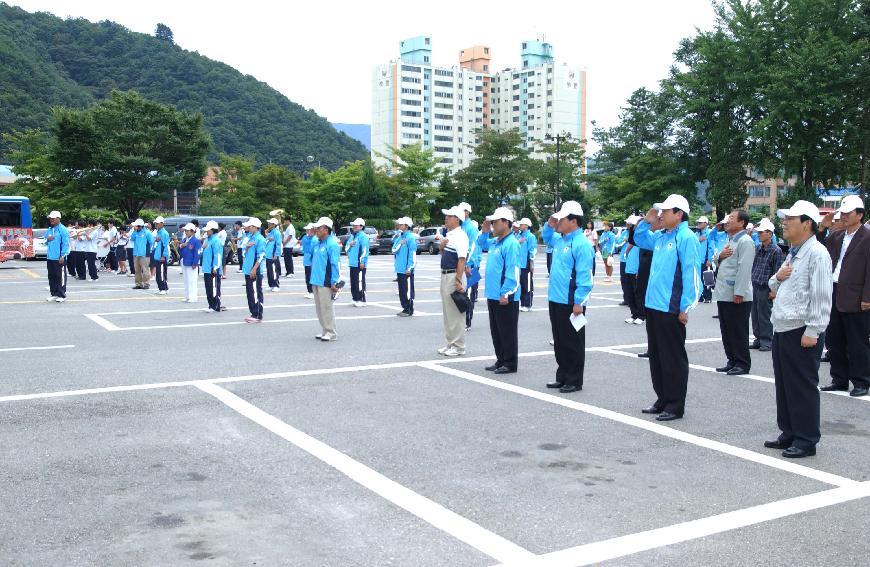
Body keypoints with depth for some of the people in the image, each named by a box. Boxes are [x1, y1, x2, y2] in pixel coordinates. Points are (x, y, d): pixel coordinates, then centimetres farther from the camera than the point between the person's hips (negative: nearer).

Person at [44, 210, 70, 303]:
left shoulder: (63, 230, -8)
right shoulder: (49, 229, 15)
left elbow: (65, 244, -13)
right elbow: (45, 241, 22)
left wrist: (63, 256, -18)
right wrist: (47, 239, -3)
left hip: (59, 258, -8)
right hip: (50, 257, 8)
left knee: (60, 276, -4)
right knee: (51, 277, 12)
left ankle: (62, 295, 0)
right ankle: (54, 294, 21)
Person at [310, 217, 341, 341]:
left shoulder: (332, 244, -14)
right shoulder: (316, 242, 11)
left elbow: (334, 264, -17)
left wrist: (334, 282, -19)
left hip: (325, 282, -9)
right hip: (315, 280, 9)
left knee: (326, 307, -3)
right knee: (319, 307, 14)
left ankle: (331, 333, 5)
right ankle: (324, 330, 24)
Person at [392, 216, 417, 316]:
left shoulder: (410, 237, -10)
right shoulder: (399, 237, 14)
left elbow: (413, 253, -15)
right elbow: (394, 250, 8)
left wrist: (409, 268, -19)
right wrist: (400, 244, -11)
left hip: (406, 270, -8)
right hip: (400, 269, 8)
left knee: (408, 290, -4)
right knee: (401, 290, 12)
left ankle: (409, 310, 2)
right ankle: (405, 308, 20)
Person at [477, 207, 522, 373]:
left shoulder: (511, 244, -17)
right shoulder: (494, 242, 11)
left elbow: (513, 272, -22)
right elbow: (481, 244, 33)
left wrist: (505, 293, -23)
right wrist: (485, 231, 14)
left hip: (505, 297, -9)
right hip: (493, 295, 9)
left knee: (507, 332, 1)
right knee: (495, 331, 16)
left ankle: (510, 364, 10)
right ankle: (500, 360, 27)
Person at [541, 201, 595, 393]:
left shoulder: (582, 244, -16)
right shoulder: (560, 239, 10)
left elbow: (584, 276, -19)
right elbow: (546, 238, 35)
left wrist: (578, 302, -21)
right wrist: (549, 226, 13)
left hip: (570, 303, -9)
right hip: (556, 299, 9)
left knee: (572, 343, 2)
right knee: (559, 341, 16)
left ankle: (574, 381, 12)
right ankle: (562, 377, 26)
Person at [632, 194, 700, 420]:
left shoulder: (686, 238, -13)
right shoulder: (661, 237, 12)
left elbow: (691, 274, -17)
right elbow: (639, 239, 32)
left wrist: (686, 308, -18)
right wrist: (647, 221, 13)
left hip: (671, 309, -9)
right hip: (654, 306, 9)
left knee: (673, 358, 0)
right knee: (656, 355, 15)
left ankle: (675, 406, 9)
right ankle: (663, 399, 27)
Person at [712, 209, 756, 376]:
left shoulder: (745, 242, -12)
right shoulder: (729, 240, 17)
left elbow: (744, 269, -19)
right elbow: (718, 262, 23)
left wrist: (739, 293, -23)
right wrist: (720, 255, -1)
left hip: (737, 296, -9)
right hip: (723, 294, 9)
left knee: (738, 331, -1)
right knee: (726, 330, 14)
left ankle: (743, 364, 8)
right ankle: (732, 361, 23)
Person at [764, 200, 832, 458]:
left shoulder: (817, 253, -13)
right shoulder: (793, 253, 16)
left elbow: (821, 297, -18)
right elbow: (774, 287, 25)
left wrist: (812, 332, -21)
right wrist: (777, 277, 2)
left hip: (802, 332, -9)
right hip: (782, 329, 9)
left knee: (802, 387, -1)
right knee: (783, 384, 15)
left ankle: (806, 440, 9)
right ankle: (789, 433, 26)